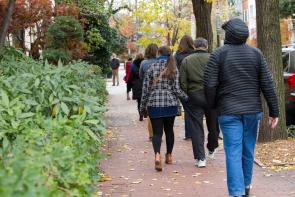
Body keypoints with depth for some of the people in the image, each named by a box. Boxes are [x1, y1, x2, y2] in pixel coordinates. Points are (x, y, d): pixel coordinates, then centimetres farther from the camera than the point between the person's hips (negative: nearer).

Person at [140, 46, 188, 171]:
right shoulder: (173, 69, -1)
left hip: (154, 104, -1)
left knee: (157, 132, -1)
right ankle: (169, 156, 28)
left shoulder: (152, 67, -1)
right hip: (171, 104, 1)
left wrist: (142, 106, 7)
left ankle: (157, 155, -24)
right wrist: (186, 97, 13)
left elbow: (146, 88, 0)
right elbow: (176, 89, -5)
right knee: (169, 130, 18)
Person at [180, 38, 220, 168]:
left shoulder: (186, 60, 1)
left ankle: (200, 158, 0)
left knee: (196, 127, 4)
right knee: (213, 125, 18)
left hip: (194, 96, 0)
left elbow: (183, 82, -1)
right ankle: (211, 150, 36)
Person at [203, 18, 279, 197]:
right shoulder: (256, 53, 3)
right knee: (248, 151, 16)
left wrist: (213, 105, 7)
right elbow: (268, 84, 0)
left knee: (233, 153, -4)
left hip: (228, 112, -3)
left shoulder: (219, 54, -6)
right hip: (253, 110, 3)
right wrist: (274, 111, 4)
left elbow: (210, 84, -10)